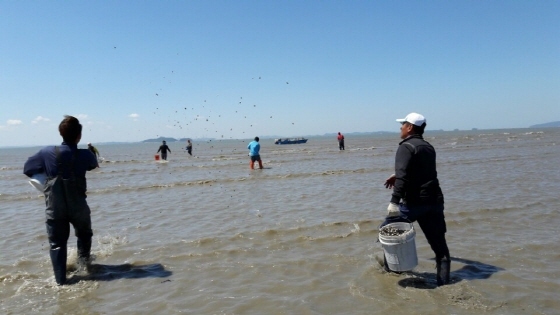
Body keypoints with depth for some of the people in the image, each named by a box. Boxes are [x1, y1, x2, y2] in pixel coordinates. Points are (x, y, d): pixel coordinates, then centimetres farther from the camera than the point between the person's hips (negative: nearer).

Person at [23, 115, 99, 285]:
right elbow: (93, 165, 12)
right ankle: (83, 259, 40)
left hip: (54, 208, 0)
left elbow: (27, 169, 3)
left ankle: (60, 280, 12)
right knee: (84, 234, 28)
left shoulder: (47, 152, -11)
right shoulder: (85, 154, -11)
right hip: (78, 207, 0)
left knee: (57, 243, 10)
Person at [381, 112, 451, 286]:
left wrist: (394, 202, -24)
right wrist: (397, 176, 37)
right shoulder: (429, 147, 16)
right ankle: (443, 282, 11)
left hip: (414, 202, -7)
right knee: (439, 244, 9)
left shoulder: (406, 147, -9)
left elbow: (402, 178, -21)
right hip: (434, 201, 7)